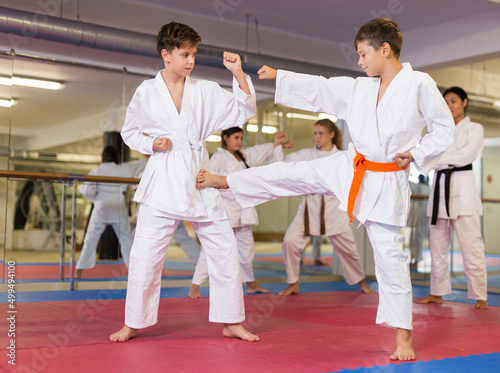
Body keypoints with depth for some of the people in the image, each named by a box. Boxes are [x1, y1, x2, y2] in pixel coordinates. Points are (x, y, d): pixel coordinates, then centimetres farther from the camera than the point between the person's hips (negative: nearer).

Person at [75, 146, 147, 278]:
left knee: (91, 239, 5)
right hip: (119, 210, 1)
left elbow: (85, 190, -12)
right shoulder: (124, 169, 0)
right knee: (126, 240, 13)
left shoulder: (96, 172, -3)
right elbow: (141, 164, 14)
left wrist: (95, 199, 6)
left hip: (101, 209, -1)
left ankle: (79, 271, 1)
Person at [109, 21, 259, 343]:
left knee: (225, 250, 3)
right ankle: (134, 323, 16)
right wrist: (151, 144, -6)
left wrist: (239, 74, -7)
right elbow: (129, 132, 14)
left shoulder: (206, 90, 6)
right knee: (145, 254, -3)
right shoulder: (146, 92, 3)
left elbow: (245, 111, 5)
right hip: (163, 181, -2)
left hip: (200, 179, 2)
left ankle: (231, 322, 18)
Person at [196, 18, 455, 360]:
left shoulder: (420, 85, -10)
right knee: (292, 174, 7)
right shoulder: (359, 89, 5)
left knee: (391, 254, -2)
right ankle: (223, 181, 27)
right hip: (348, 168, 5)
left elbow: (445, 128, -4)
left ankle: (403, 337, 12)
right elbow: (320, 89, 13)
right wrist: (278, 76, 15)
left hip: (387, 181, -5)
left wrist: (416, 154, -15)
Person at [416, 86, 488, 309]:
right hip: (440, 186, 5)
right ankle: (437, 293, 16)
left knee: (471, 245, -9)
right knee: (437, 245, 7)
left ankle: (480, 297, -4)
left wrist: (438, 159, -10)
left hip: (462, 186, -5)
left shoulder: (474, 129, 5)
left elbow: (466, 155, -11)